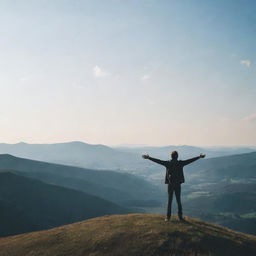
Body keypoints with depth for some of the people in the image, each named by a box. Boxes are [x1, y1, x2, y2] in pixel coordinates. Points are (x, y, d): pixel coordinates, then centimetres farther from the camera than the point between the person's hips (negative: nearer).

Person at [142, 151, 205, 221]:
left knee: (169, 201, 6)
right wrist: (199, 157, 12)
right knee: (178, 200, 9)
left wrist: (148, 157, 7)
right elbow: (191, 160, 2)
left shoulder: (167, 163, -4)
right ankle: (180, 216, 11)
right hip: (178, 185, 0)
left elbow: (158, 161, -1)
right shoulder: (180, 163, -4)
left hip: (170, 184, 0)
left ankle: (168, 217, 5)